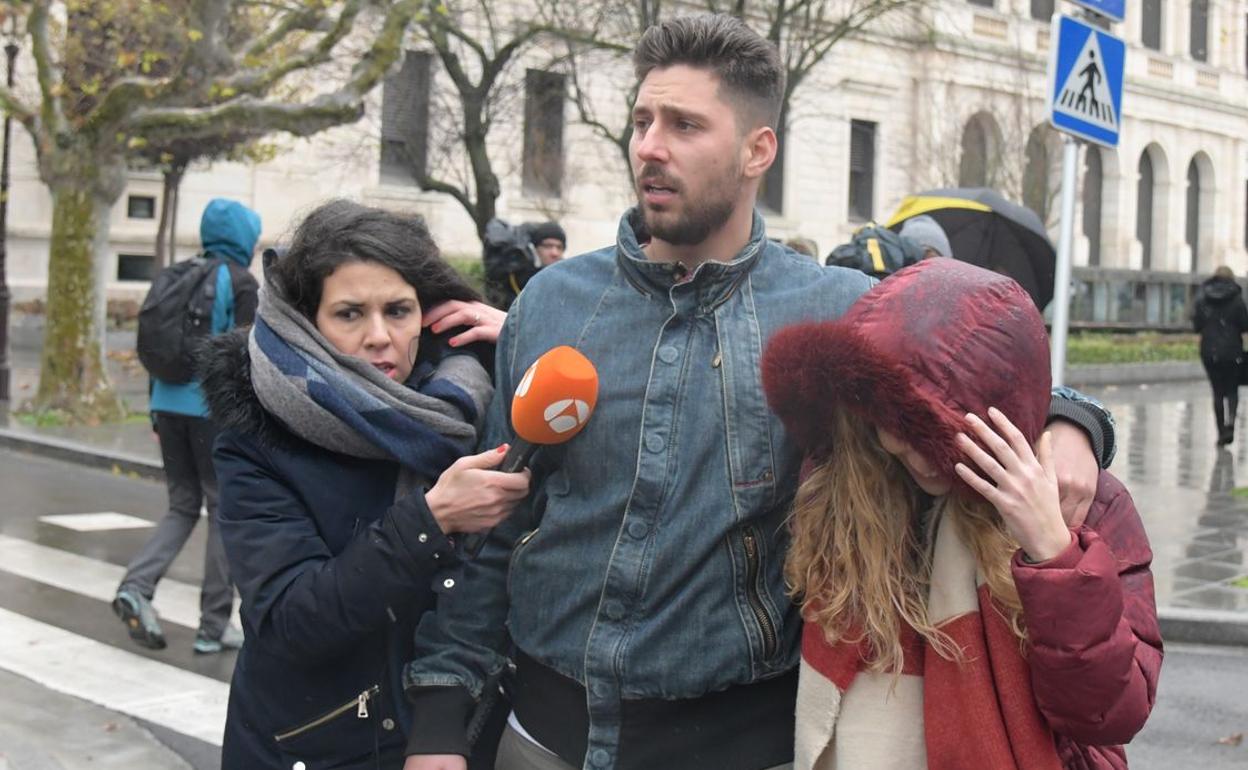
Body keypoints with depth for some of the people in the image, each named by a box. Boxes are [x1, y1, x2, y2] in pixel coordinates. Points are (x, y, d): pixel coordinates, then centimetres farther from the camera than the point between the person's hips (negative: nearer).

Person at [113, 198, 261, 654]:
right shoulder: (240, 283, -7)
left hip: (170, 405, 6)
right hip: (215, 409, -6)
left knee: (182, 507, 15)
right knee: (224, 511, 3)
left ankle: (136, 587, -7)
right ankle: (214, 626, 7)